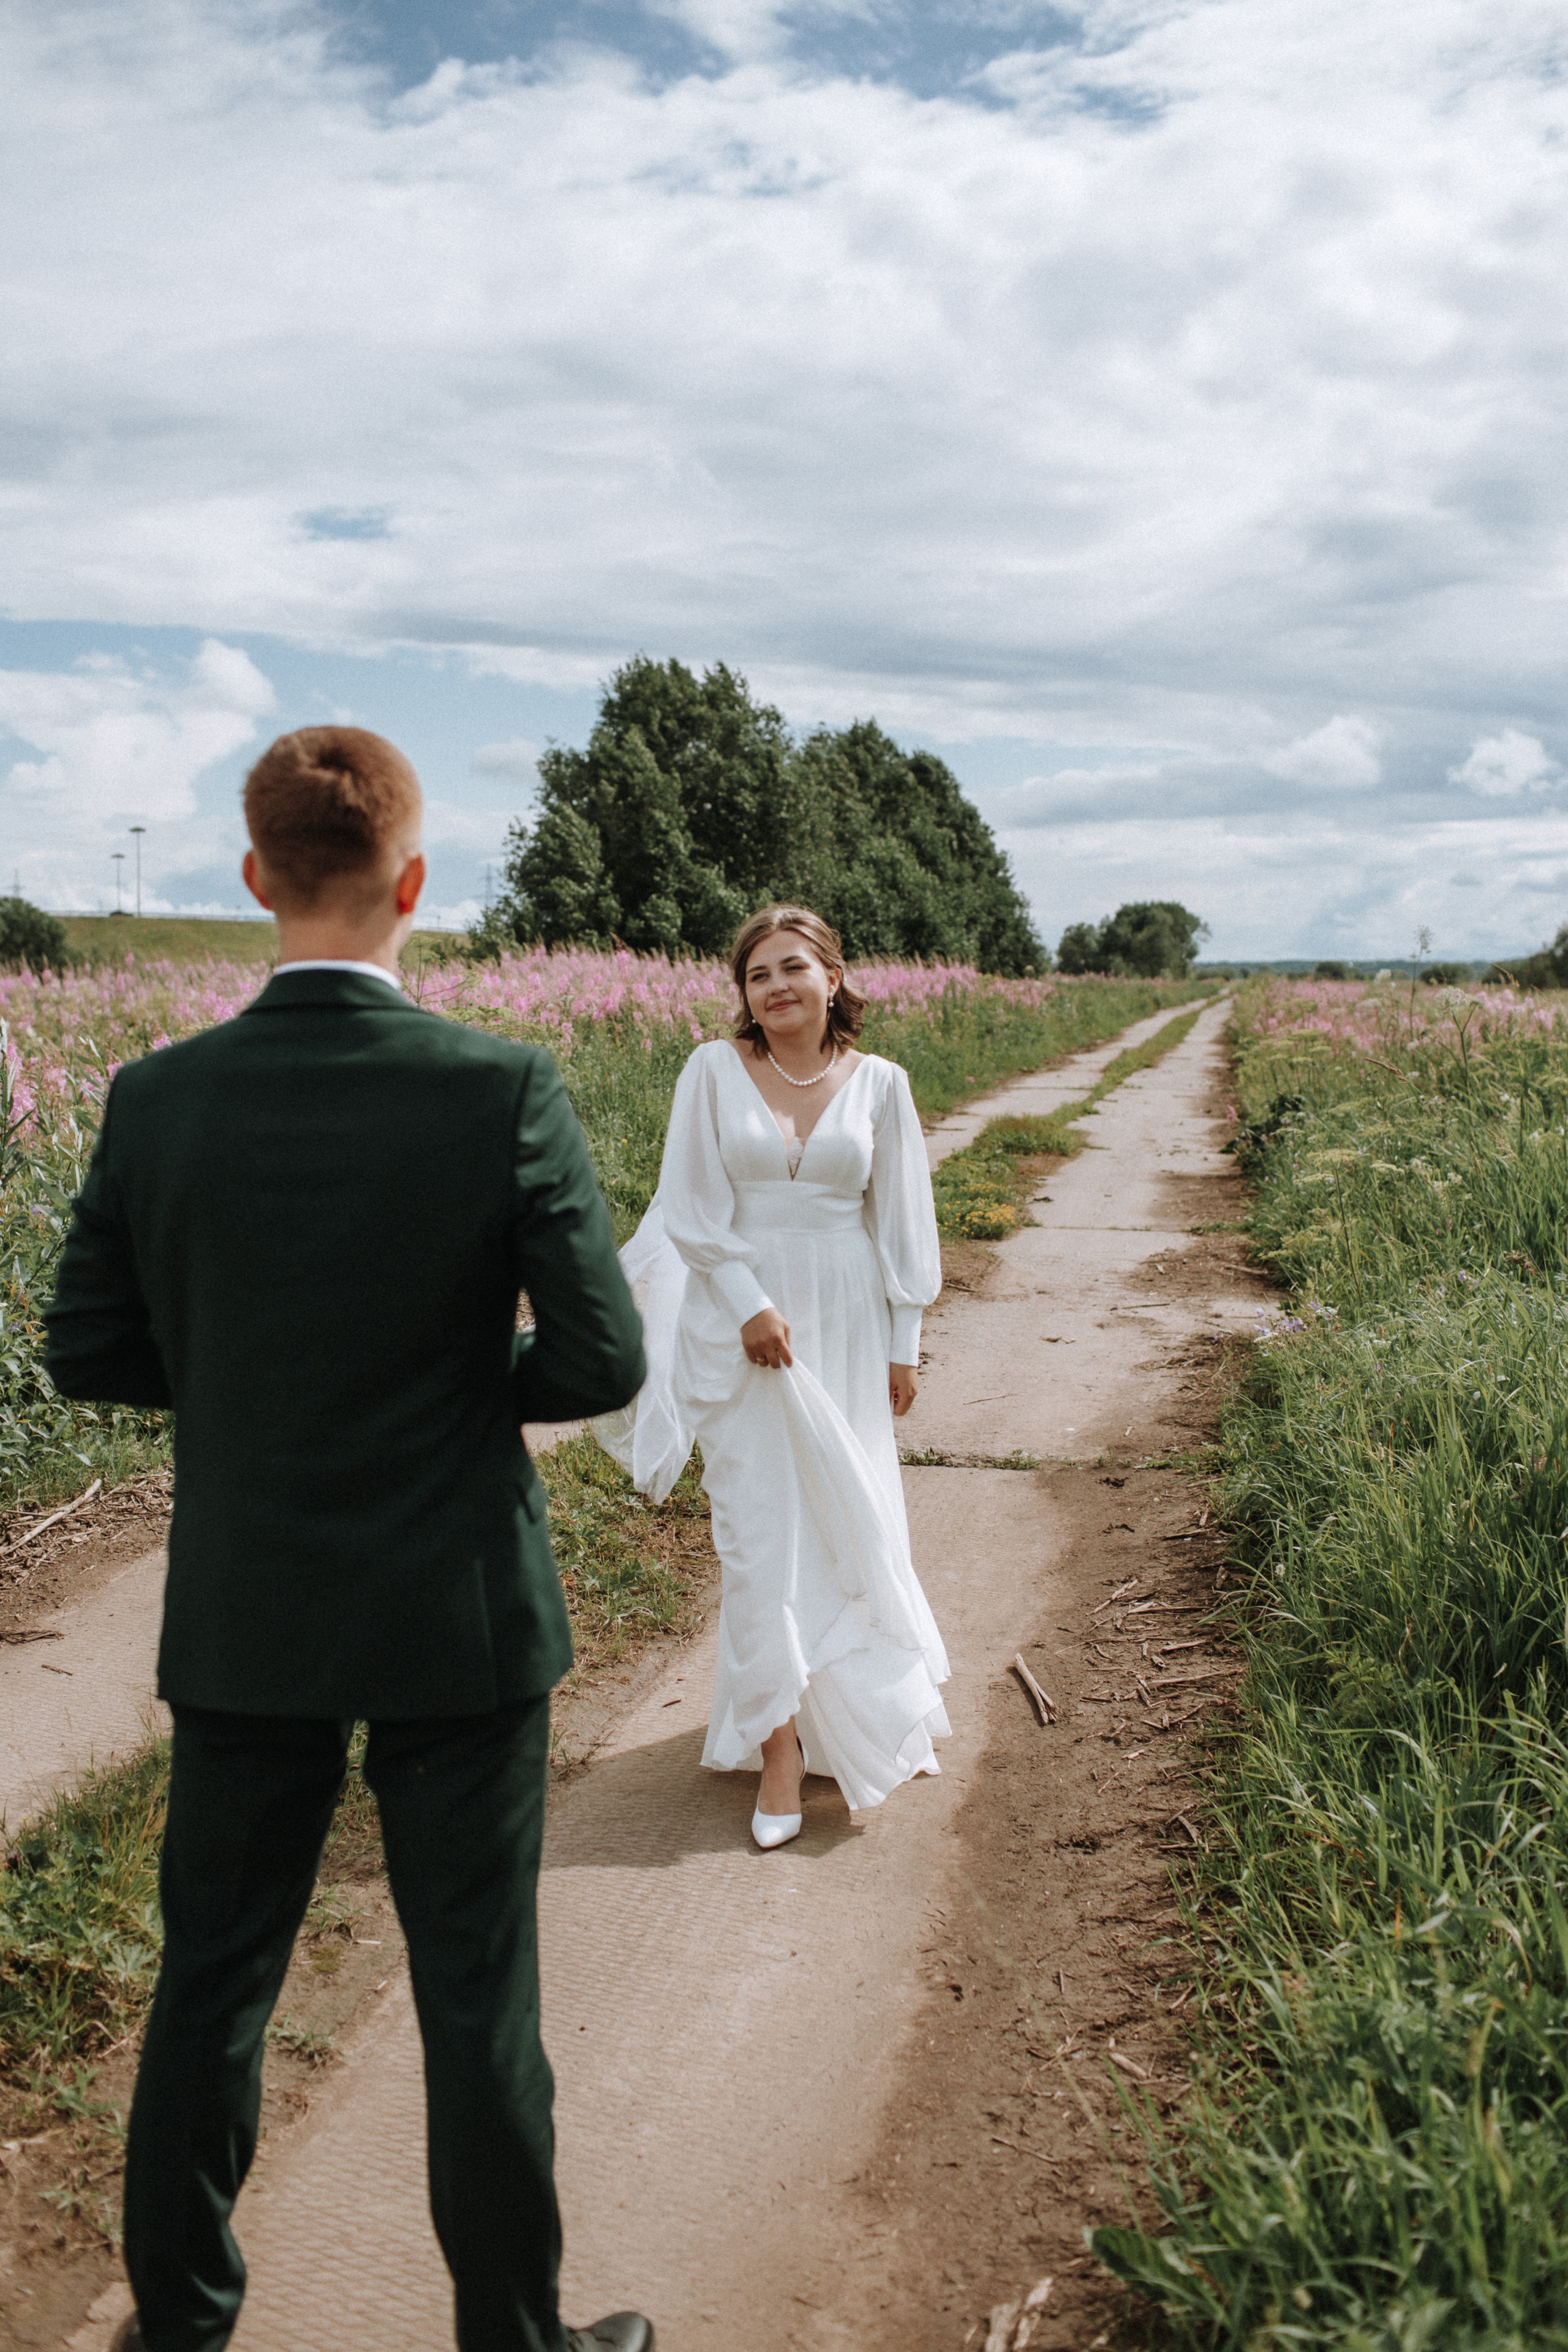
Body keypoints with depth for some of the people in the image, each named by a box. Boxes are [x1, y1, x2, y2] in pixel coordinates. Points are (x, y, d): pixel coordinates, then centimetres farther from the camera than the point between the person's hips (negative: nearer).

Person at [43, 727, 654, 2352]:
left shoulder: (157, 1099, -10)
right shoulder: (506, 1093, -17)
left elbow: (88, 1352, -1)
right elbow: (603, 1359, -14)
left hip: (245, 1616, 3)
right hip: (457, 1614, -2)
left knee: (212, 1978, 20)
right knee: (478, 1995, 14)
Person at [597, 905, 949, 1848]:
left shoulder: (879, 1084, 2)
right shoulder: (714, 1070, -3)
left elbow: (900, 1223, 6)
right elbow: (691, 1210, -4)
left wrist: (904, 1346, 6)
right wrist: (751, 1304, -12)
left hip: (846, 1327, 2)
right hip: (741, 1321, -1)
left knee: (852, 1517, 9)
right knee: (760, 1530, -2)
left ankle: (872, 1699, 35)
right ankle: (781, 1745, 8)